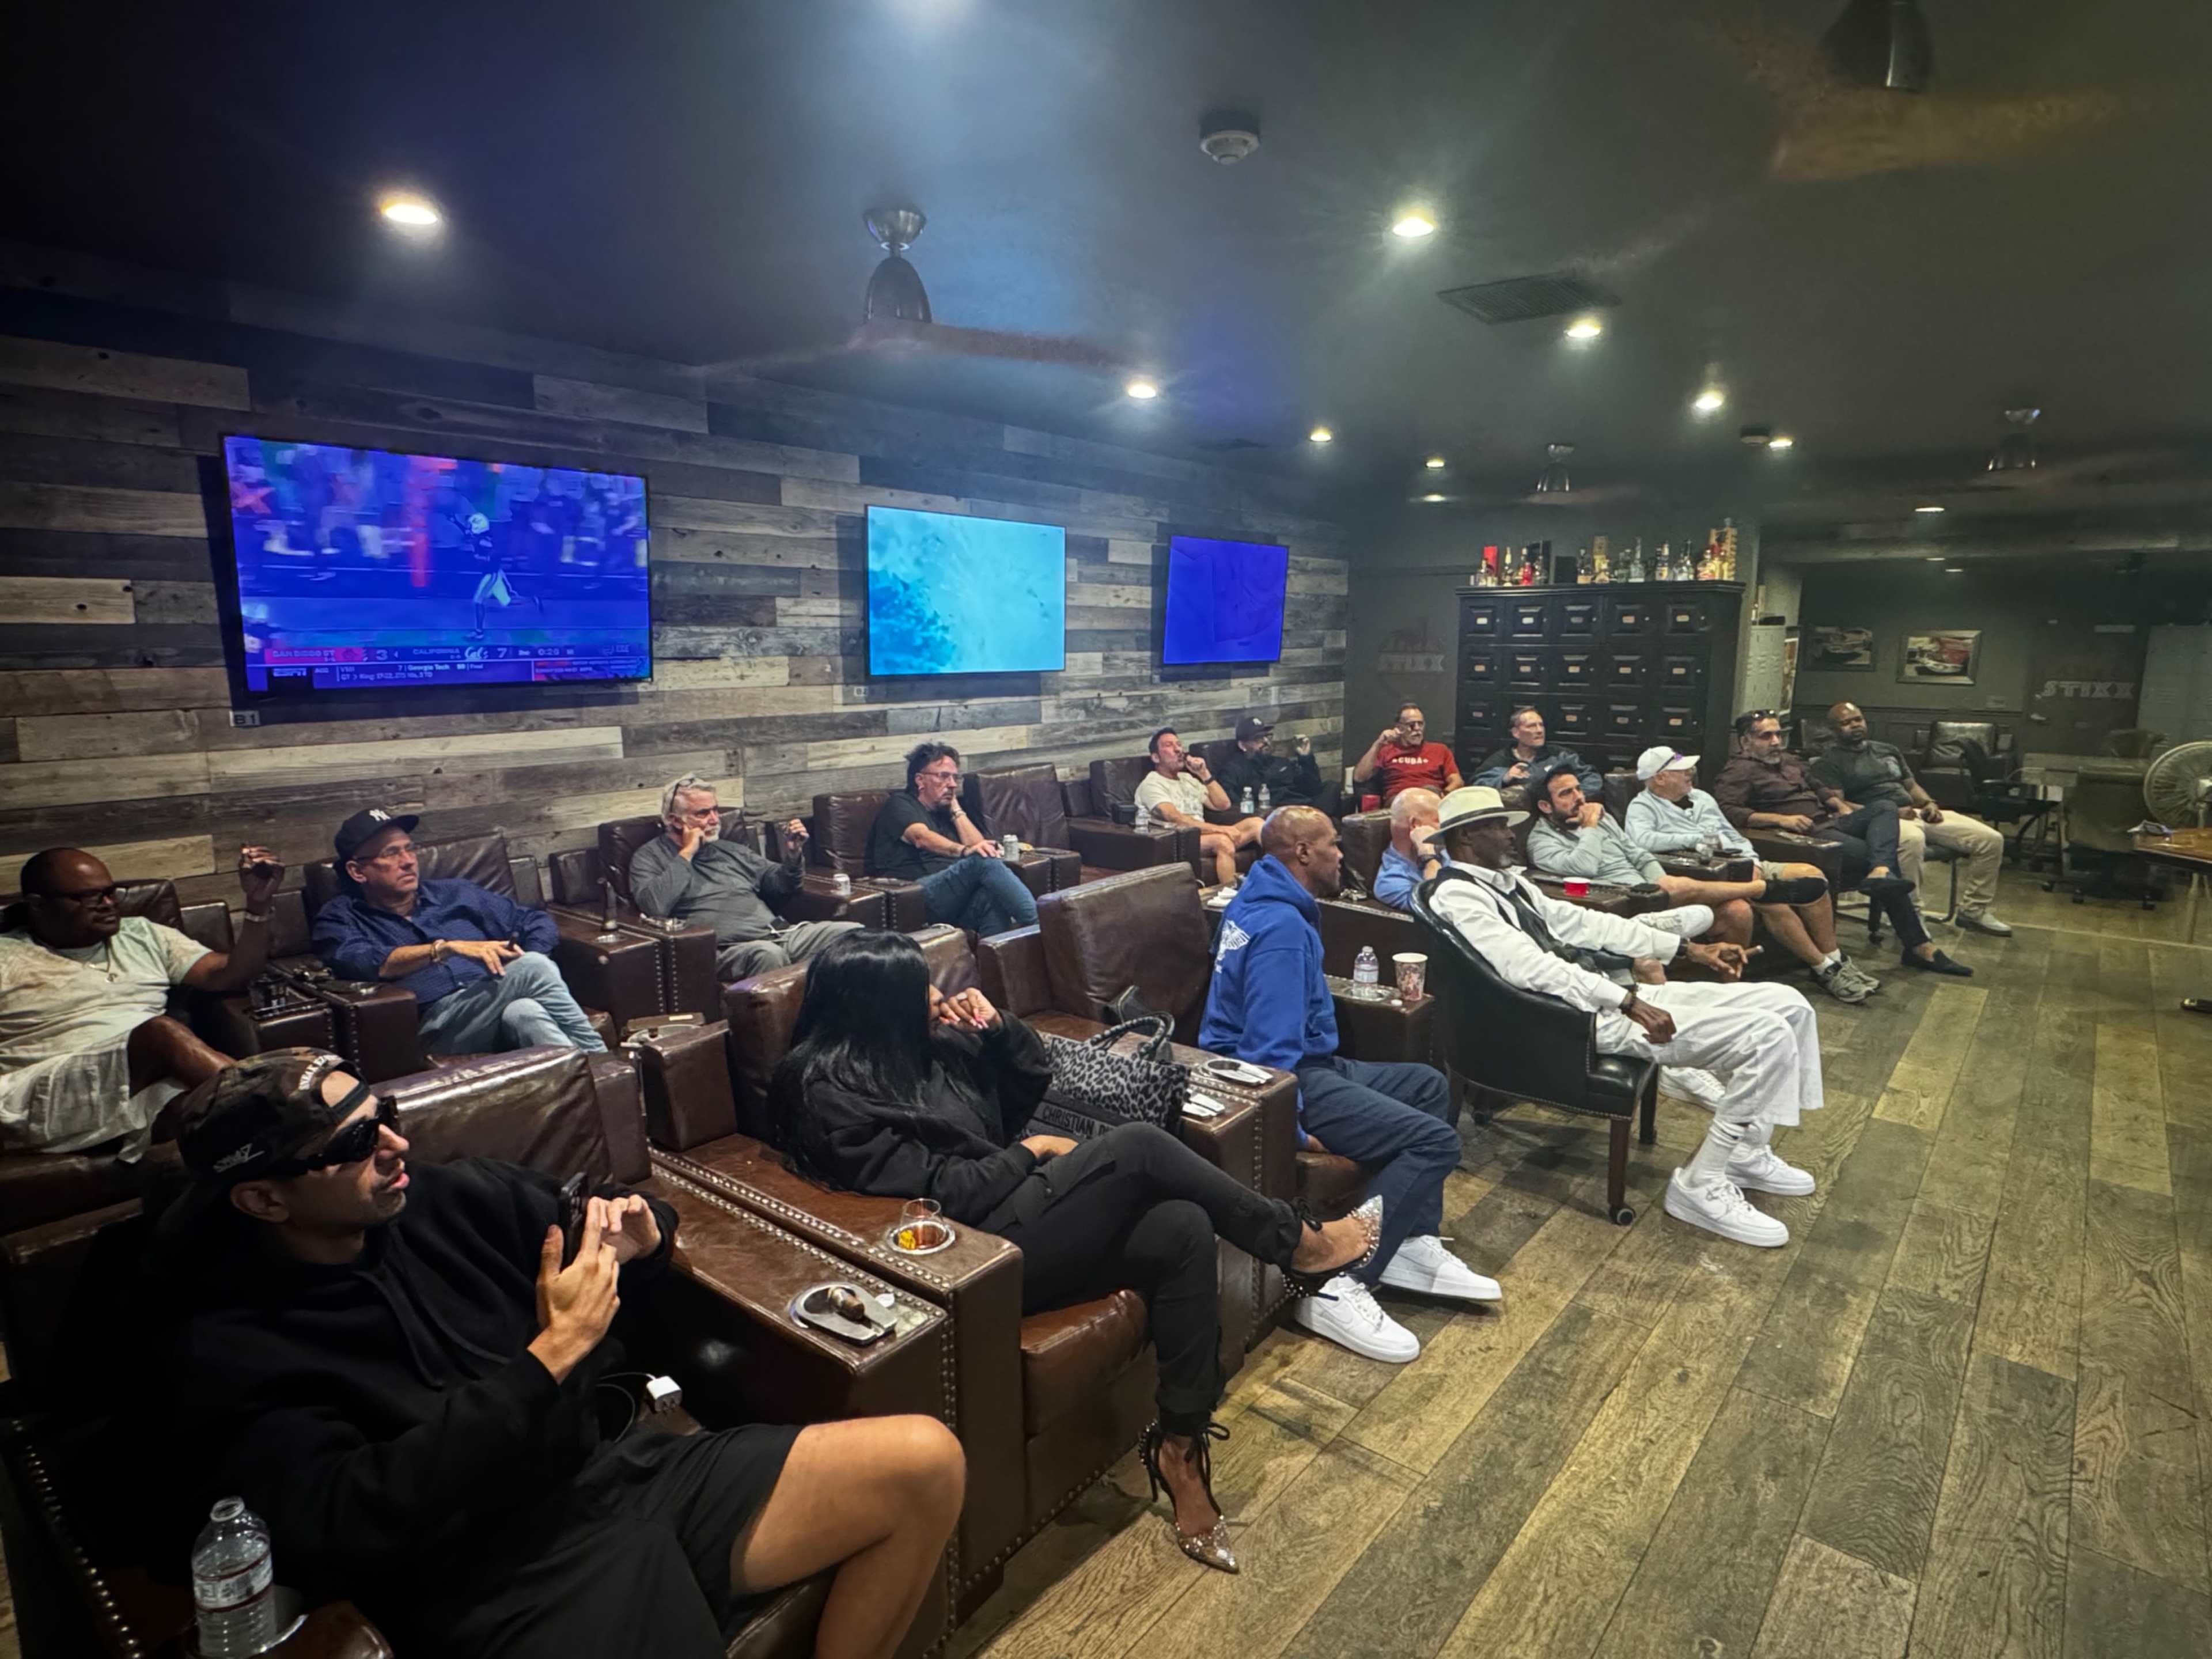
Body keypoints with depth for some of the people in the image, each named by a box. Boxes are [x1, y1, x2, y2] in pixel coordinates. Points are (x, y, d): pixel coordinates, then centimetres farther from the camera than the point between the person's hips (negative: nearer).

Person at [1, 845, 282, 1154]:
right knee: (163, 1031, -33)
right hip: (44, 1103, -3)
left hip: (149, 1091, 4)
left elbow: (231, 975, 15)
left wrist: (258, 903, 1)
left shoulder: (142, 935, 24)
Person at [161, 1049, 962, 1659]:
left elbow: (612, 1222, 21)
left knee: (924, 1461, -8)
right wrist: (550, 1356, -20)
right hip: (505, 1588, -6)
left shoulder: (449, 1198, 7)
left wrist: (638, 1231, -4)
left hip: (626, 1470, 6)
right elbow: (350, 1528, -17)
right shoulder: (233, 1355, -5)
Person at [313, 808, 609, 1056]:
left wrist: (528, 963, 2)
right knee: (533, 969, -29)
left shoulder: (455, 894, 25)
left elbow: (539, 923, 23)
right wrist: (448, 947, -18)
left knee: (523, 1012, -35)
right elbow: (361, 962, -8)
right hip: (434, 1025, -4)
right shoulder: (341, 918, 16)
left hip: (499, 1012, 4)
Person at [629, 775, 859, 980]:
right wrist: (687, 854, -4)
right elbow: (654, 906, -11)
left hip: (778, 932, 6)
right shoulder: (650, 857, 10)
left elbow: (778, 886, 31)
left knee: (853, 933, -18)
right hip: (727, 947, -6)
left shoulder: (731, 850, 27)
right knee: (768, 954, -41)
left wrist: (793, 855, 11)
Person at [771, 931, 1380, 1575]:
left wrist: (998, 1026, 0)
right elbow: (934, 1191, -17)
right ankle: (1299, 1242, -2)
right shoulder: (828, 1090, -12)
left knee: (1183, 1229, -14)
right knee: (1137, 1146, -21)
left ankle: (1180, 1445, -5)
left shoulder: (927, 1046, 12)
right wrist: (1031, 1151, -6)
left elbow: (1034, 1075, 20)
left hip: (1012, 1208, 8)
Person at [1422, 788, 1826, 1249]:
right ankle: (1701, 1184, -5)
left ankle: (1746, 1152, 20)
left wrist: (1690, 949, 14)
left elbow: (1578, 922, 18)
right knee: (1767, 1036, -17)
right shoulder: (1456, 894, -13)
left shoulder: (1505, 881, 18)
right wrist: (1629, 1001, -27)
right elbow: (1529, 966, -23)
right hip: (1578, 1017, -10)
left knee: (1789, 1005, 7)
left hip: (1605, 994, 10)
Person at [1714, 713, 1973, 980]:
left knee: (1884, 808, -17)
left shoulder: (1789, 761, 26)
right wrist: (1781, 819, -25)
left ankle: (1880, 874, -39)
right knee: (1877, 857, -22)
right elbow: (1727, 811, -21)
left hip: (1831, 822, 9)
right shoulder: (1739, 771, -4)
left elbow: (1819, 788, 39)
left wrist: (1841, 806, 16)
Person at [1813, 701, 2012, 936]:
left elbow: (1911, 785, 28)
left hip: (1915, 813, 8)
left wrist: (1929, 803, 4)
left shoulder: (1888, 750, 24)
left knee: (1991, 839, -4)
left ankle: (1973, 911, 10)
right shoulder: (1830, 761, 0)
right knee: (1912, 839, -43)